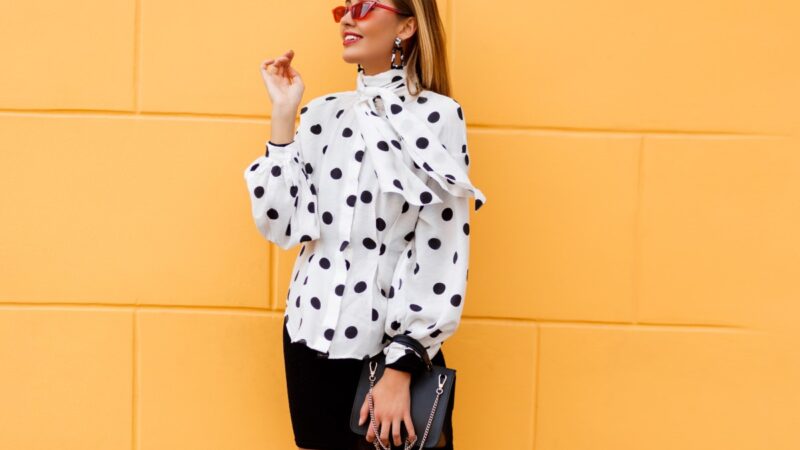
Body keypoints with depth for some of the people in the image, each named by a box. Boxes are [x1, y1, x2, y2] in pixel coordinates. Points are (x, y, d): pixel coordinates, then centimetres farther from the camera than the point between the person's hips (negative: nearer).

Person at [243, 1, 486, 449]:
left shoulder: (438, 115, -8)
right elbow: (281, 225, -2)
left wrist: (401, 366, -16)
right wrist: (284, 113, -5)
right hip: (313, 339, 4)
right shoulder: (322, 113, 5)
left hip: (394, 345, -4)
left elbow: (442, 253, -12)